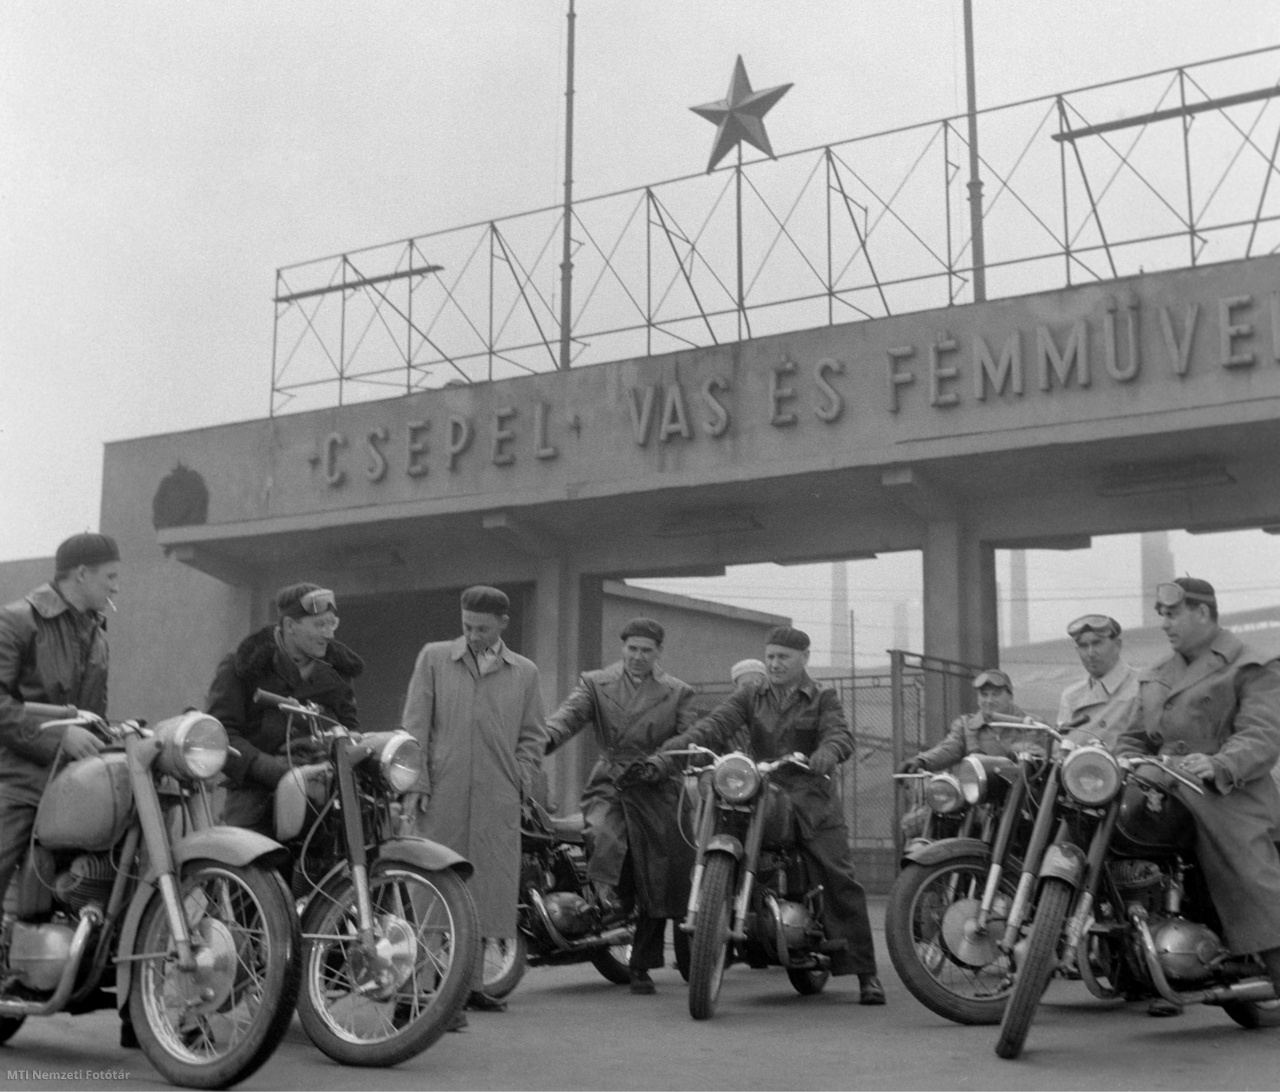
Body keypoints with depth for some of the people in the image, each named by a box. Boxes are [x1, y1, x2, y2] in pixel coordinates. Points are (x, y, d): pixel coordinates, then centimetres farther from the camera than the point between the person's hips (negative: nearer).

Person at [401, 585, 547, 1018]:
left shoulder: (524, 673, 13)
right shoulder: (434, 658, 9)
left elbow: (533, 736, 16)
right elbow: (415, 725, 5)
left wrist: (519, 783, 2)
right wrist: (416, 784, -4)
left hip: (496, 801, 2)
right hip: (440, 795, -2)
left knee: (485, 887, 3)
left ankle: (471, 982, 12)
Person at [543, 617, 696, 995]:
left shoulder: (678, 692, 12)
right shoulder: (595, 683, 10)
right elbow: (569, 714, -6)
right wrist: (546, 738, -28)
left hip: (657, 790, 1)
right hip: (608, 785, -1)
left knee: (657, 884, 4)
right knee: (603, 836, -36)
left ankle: (641, 967, 19)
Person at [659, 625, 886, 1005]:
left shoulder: (822, 698, 9)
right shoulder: (750, 697, 15)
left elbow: (839, 734, -9)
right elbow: (716, 725, -1)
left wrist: (826, 754, -34)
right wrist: (674, 746, -21)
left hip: (810, 799, -2)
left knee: (842, 881, -11)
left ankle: (866, 973, -6)